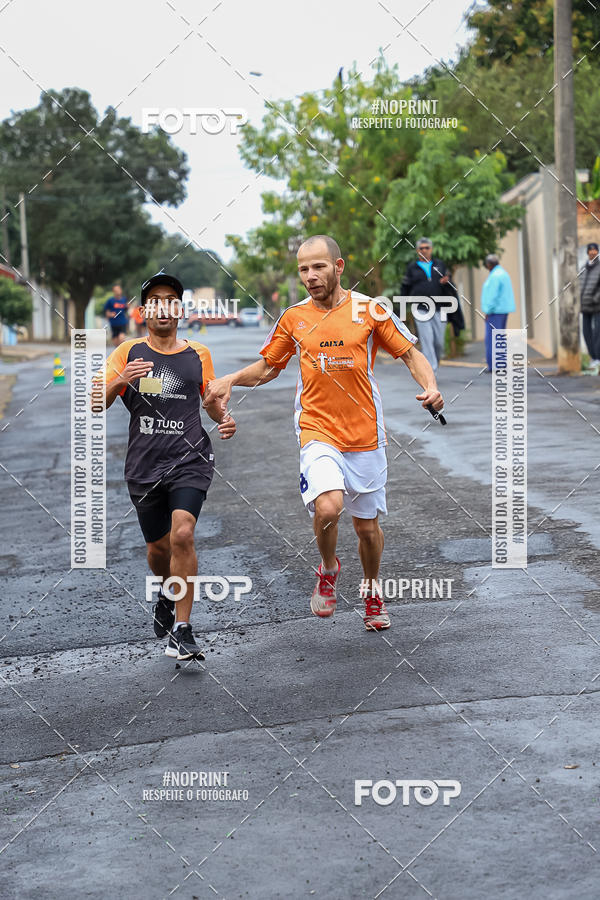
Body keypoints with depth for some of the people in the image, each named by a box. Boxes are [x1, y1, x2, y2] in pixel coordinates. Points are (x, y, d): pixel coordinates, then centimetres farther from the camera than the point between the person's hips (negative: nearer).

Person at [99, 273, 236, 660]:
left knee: (182, 535, -22)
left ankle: (181, 631, -15)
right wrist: (119, 381, -20)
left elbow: (211, 401, 19)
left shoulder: (198, 354, 7)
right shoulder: (128, 353, 5)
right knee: (158, 547, 12)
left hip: (190, 458, -1)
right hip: (144, 465, 2)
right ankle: (168, 594, 47)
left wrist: (225, 420, -3)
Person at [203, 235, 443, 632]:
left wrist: (430, 385, -15)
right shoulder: (293, 318, 3)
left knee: (367, 525, 9)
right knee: (327, 507, -26)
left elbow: (411, 354, 4)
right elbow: (268, 367, 17)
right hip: (317, 432, 0)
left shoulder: (370, 310, -2)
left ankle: (372, 591, 37)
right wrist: (229, 380, 0)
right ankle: (328, 569, 5)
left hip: (365, 435, 0)